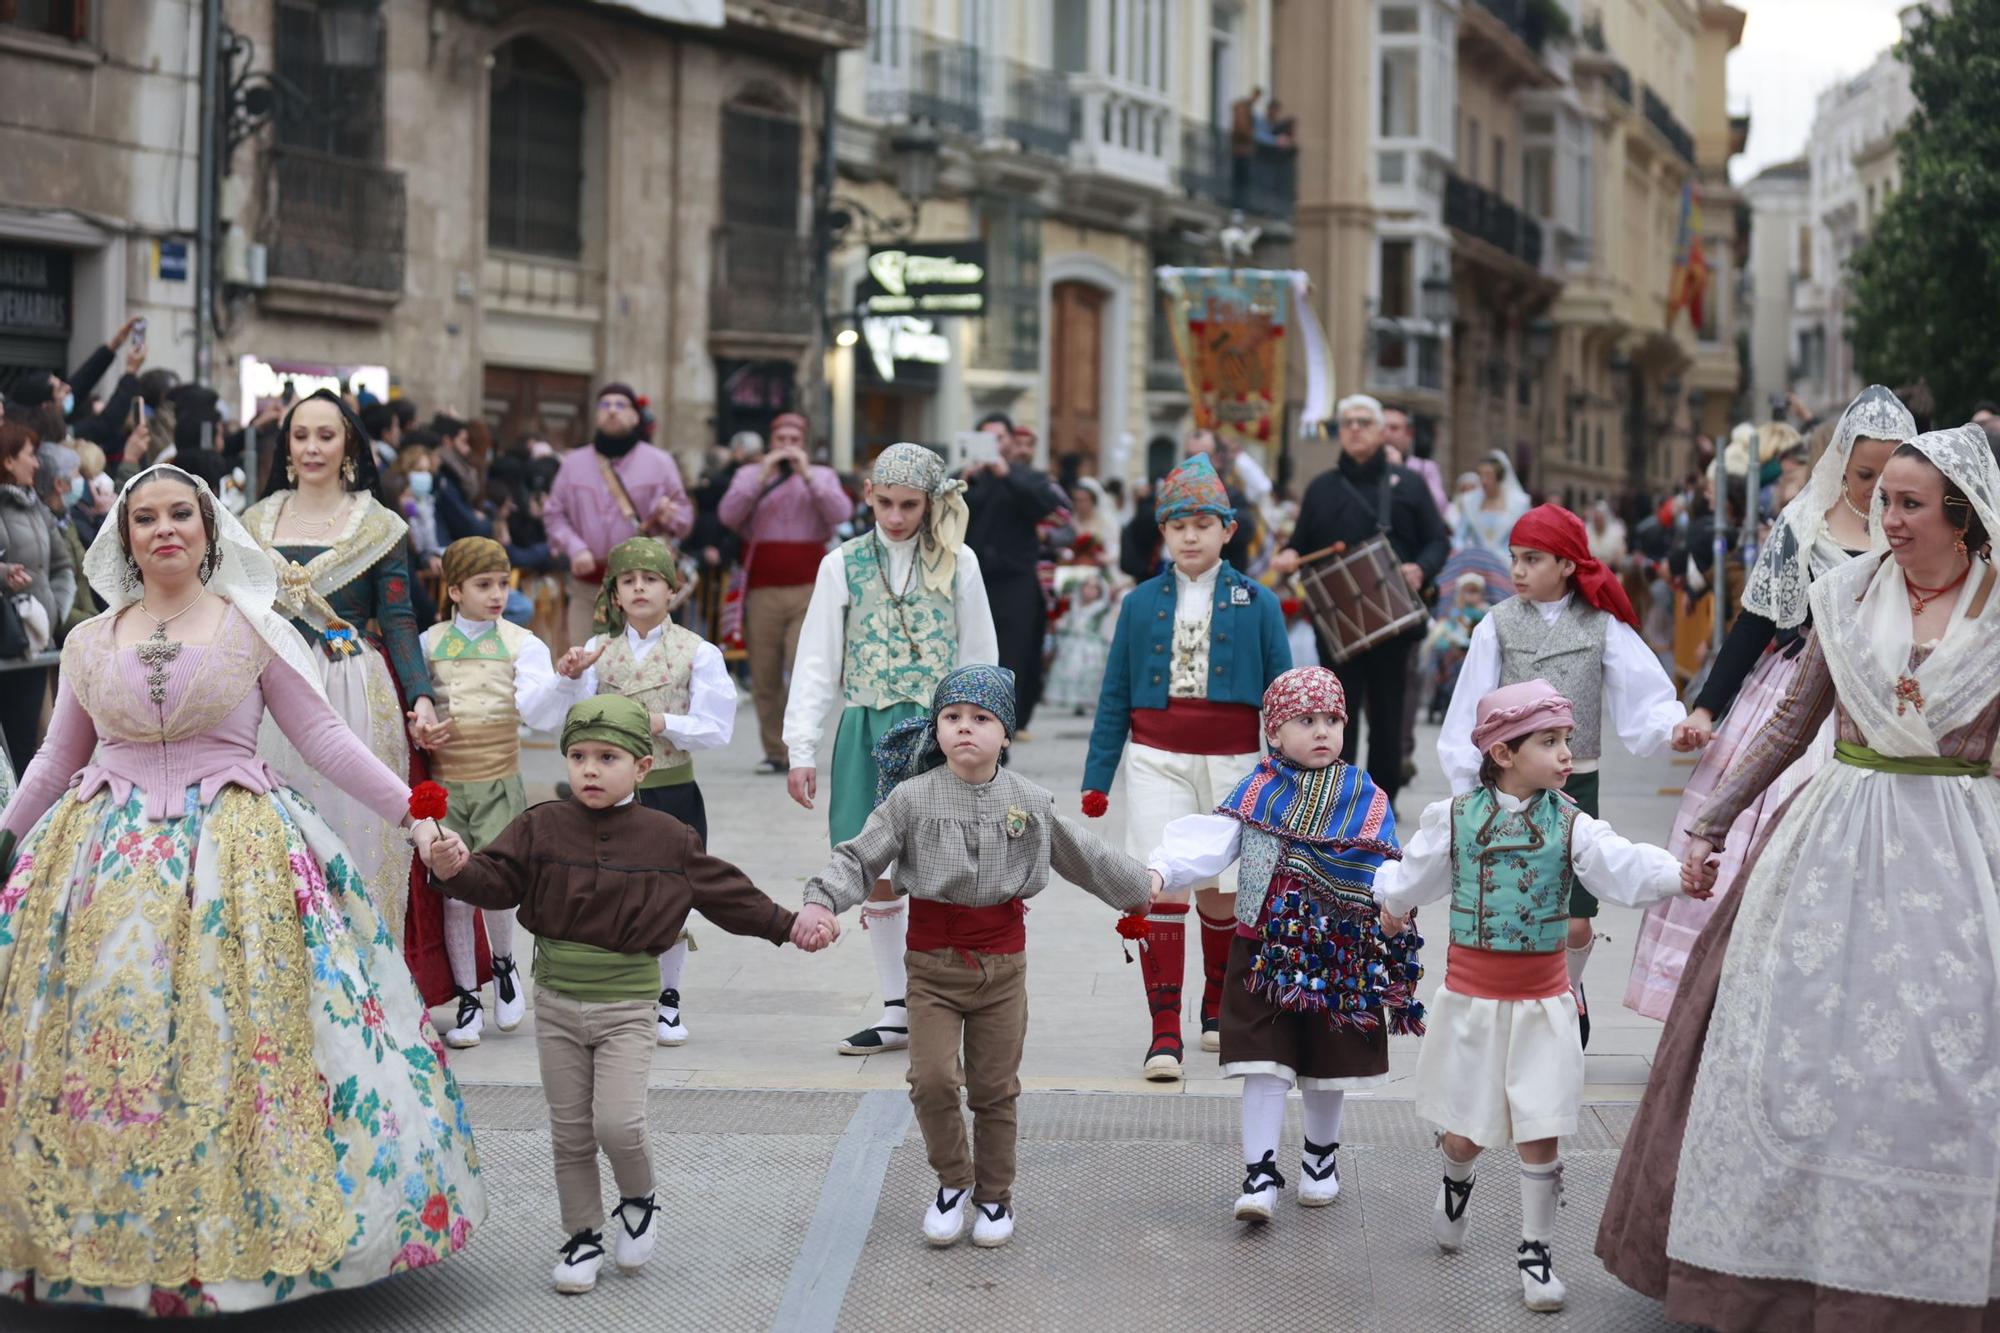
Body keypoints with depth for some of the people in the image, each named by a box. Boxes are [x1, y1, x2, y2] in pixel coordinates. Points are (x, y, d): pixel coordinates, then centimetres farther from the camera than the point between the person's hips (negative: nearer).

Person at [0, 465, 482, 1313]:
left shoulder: (255, 629, 3)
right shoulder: (89, 644, 10)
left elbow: (323, 735, 2)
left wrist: (410, 812, -5)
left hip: (236, 858, -2)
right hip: (110, 862, 2)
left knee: (233, 1042, -7)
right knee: (105, 1039, -1)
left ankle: (234, 1231, 1)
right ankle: (85, 1227, 10)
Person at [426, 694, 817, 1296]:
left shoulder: (668, 839, -3)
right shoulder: (540, 828, -3)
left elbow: (726, 892, 6)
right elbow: (496, 880, -11)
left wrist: (786, 926, 7)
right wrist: (457, 871, -31)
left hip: (626, 1007, -2)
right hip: (556, 1003, 2)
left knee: (618, 1122, -13)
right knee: (570, 1132, 9)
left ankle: (639, 1201, 18)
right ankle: (583, 1235, 25)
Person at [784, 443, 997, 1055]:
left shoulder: (957, 563, 5)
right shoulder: (843, 564, 6)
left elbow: (979, 659, 10)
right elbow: (816, 662, 6)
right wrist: (801, 750, 0)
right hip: (866, 730, 2)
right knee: (876, 874, 6)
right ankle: (896, 1013, 16)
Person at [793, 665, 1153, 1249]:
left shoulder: (1029, 801, 1)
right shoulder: (911, 798, -6)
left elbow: (1083, 856, 15)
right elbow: (859, 858, -7)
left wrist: (1138, 889, 25)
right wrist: (820, 902, -24)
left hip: (1002, 960, 1)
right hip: (933, 961, -1)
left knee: (995, 1087, 8)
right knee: (933, 1079, -11)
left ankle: (994, 1195, 25)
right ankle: (953, 1182, 13)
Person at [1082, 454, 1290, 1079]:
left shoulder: (1257, 603, 3)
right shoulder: (1141, 603, 5)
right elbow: (1114, 696, 8)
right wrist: (1097, 778, 5)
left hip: (1233, 763, 0)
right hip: (1157, 762, 0)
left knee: (1222, 893, 9)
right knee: (1163, 888, -10)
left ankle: (1218, 1005, 32)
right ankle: (1164, 1033, -8)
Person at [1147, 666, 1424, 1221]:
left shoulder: (1365, 798, 2)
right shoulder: (1256, 792, 1)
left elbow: (1385, 866, -7)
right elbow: (1206, 841, -10)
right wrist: (1161, 870, -27)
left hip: (1340, 957, 1)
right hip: (1266, 951, -1)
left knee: (1329, 1068, 13)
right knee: (1265, 1063, -6)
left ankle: (1320, 1156, 35)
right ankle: (1260, 1175, -1)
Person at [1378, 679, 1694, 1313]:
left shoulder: (1570, 826, -7)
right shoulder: (1455, 818, -6)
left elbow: (1625, 867, -24)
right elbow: (1412, 877, 11)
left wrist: (1678, 872, -39)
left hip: (1541, 1003, 0)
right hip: (1471, 998, 0)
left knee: (1541, 1136, -2)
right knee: (1466, 1134, 10)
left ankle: (1537, 1249, 14)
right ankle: (1456, 1181, 45)